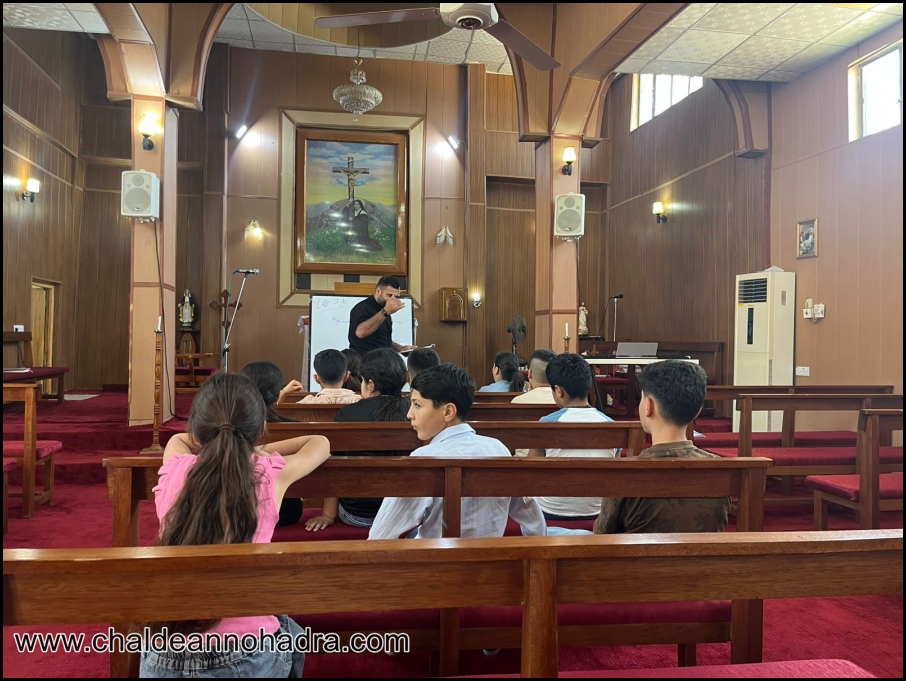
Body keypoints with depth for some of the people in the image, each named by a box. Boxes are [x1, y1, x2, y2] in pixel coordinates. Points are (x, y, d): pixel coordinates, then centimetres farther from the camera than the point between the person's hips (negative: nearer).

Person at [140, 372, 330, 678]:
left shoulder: (174, 471, -5)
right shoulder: (271, 475, -10)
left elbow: (179, 440, 22)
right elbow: (321, 444, 14)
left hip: (165, 659, 3)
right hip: (247, 658, -2)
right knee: (293, 637, 32)